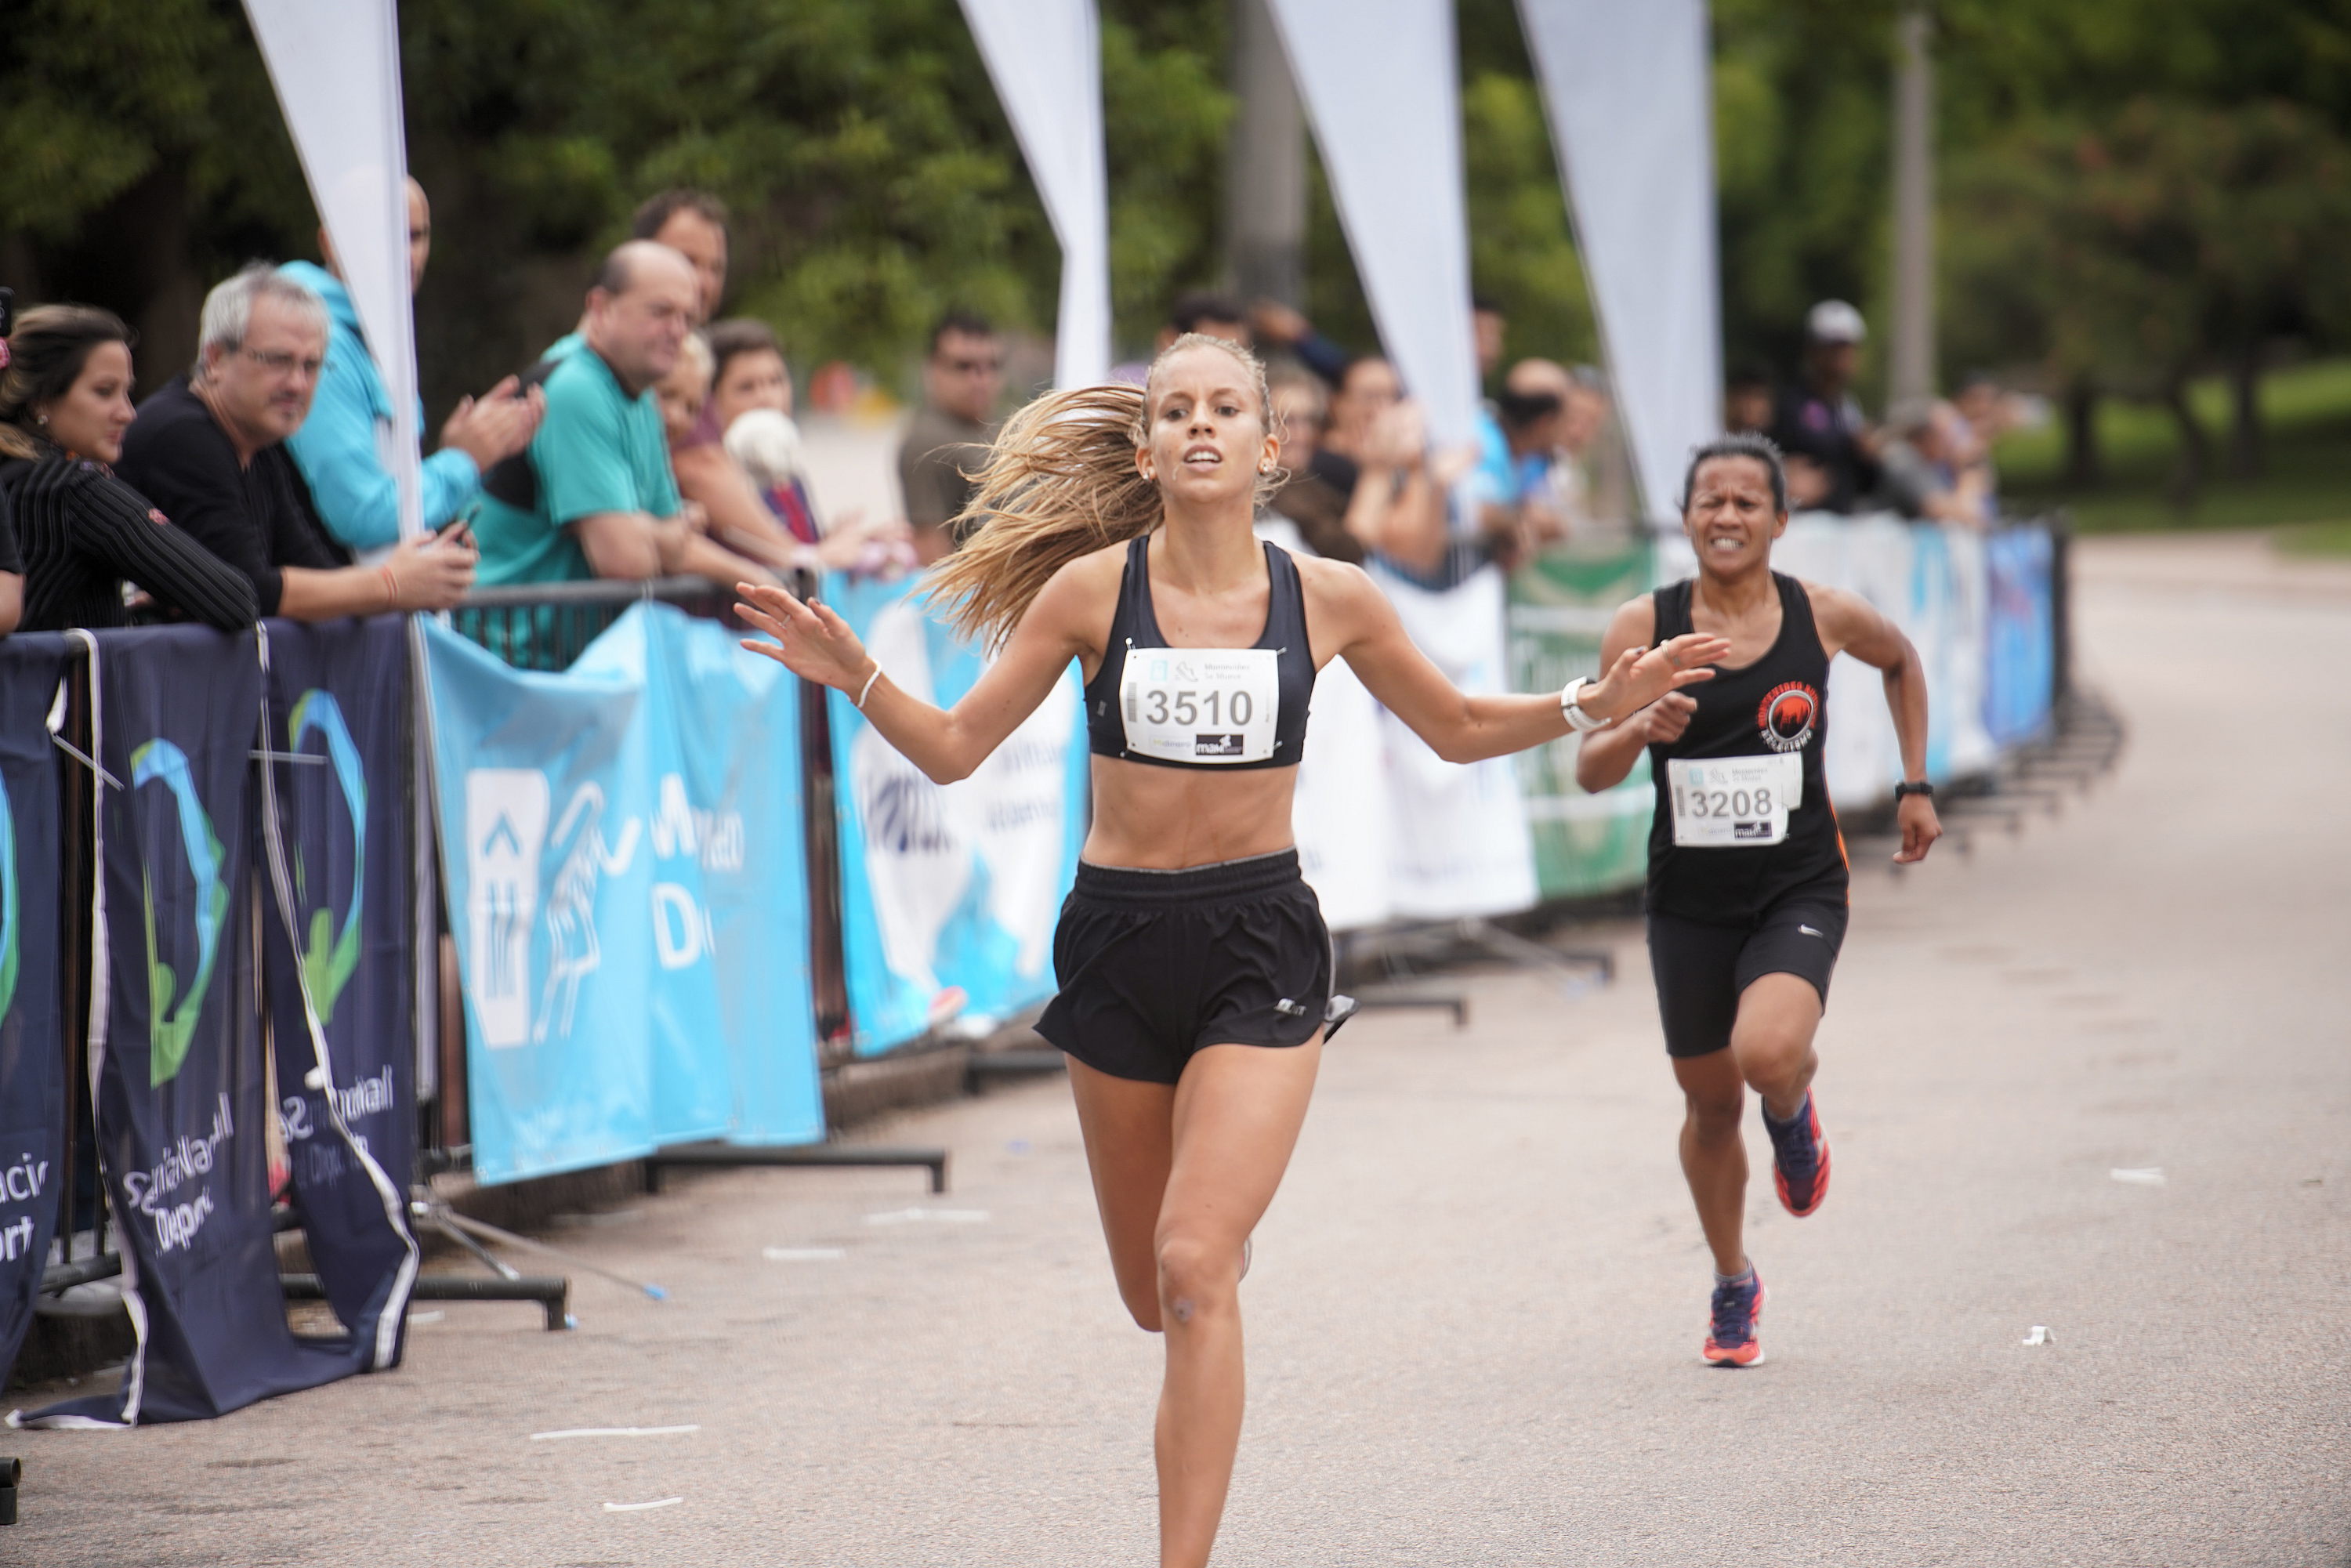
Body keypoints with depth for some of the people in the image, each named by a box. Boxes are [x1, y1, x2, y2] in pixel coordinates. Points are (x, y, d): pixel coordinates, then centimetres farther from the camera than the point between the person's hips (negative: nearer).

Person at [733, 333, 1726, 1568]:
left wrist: (1592, 705, 1)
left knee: (1195, 1270, -17)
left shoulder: (1328, 598, 0)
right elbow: (954, 747, 1)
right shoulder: (1092, 590, -3)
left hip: (1261, 946, -1)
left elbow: (1456, 728, 16)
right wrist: (853, 678, -16)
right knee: (1153, 1297, 13)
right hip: (1117, 940, 2)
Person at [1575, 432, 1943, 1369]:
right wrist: (1641, 727, -24)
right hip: (1689, 897, 2)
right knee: (1709, 1103, 12)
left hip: (1798, 892, -1)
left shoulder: (1824, 617, -5)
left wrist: (1915, 786, 15)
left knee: (1766, 1053, -27)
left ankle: (1794, 1112, 13)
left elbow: (1902, 662, 18)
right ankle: (1734, 1287, 36)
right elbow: (1590, 771, -4)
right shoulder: (1644, 626, -6)